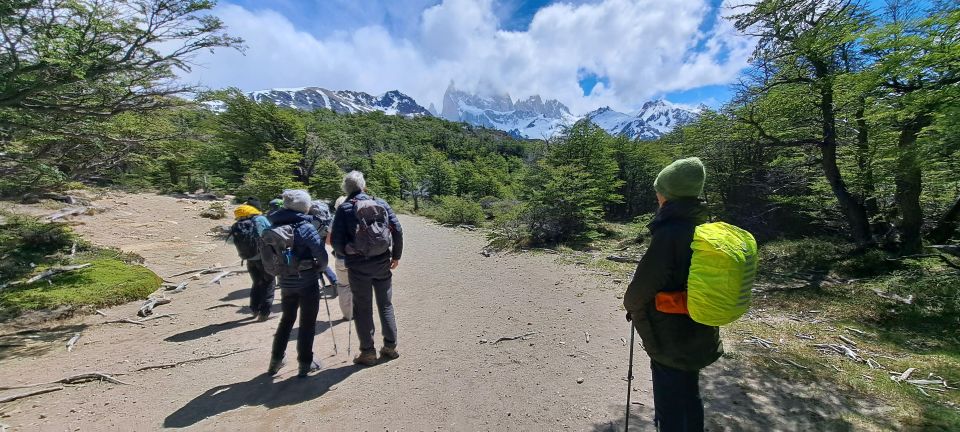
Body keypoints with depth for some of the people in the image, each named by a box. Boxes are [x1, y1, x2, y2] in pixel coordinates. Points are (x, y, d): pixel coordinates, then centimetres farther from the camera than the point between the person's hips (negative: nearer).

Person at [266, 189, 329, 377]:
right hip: (307, 281, -5)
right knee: (307, 322, 8)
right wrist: (319, 266, 2)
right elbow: (322, 255, -18)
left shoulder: (274, 227, 1)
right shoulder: (305, 228, -16)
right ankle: (305, 363, 17)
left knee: (287, 319, 23)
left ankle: (276, 360, 31)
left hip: (286, 282, 5)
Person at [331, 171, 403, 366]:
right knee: (386, 304, 15)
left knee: (363, 309, 11)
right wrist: (396, 256, 9)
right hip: (383, 263, 2)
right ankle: (390, 346, 24)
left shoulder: (344, 209, -5)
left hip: (358, 265, -2)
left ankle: (368, 352, 18)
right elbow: (398, 230, -2)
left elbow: (336, 240, -9)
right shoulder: (381, 204, 1)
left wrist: (346, 256, 11)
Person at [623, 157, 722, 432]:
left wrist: (630, 305, 1)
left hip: (670, 338, -8)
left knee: (670, 408, 10)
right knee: (690, 395, 27)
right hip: (700, 334, 8)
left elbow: (643, 283, -20)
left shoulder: (668, 234, -26)